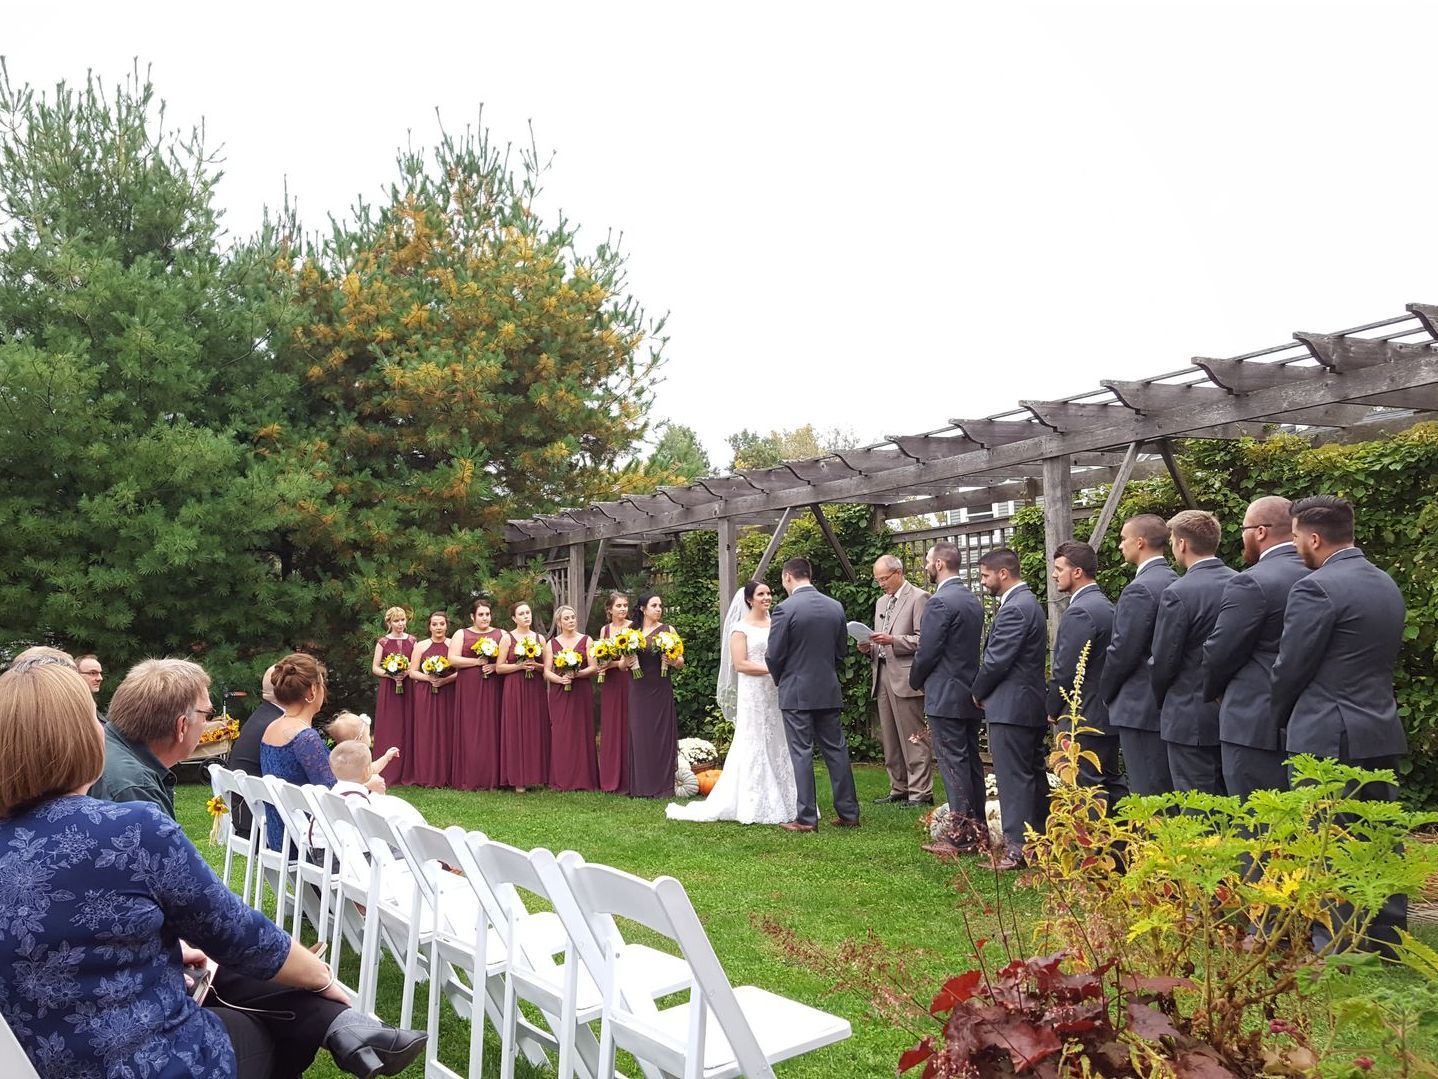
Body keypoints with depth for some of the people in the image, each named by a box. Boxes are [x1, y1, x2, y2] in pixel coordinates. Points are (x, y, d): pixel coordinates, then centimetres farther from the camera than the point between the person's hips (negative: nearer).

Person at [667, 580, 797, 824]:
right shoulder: (741, 628, -4)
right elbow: (740, 664, -11)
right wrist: (771, 669, -17)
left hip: (776, 693, 5)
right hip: (753, 694, -5)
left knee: (777, 746, 6)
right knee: (754, 748, -1)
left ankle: (779, 802, 15)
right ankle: (753, 807, 6)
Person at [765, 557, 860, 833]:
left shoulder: (785, 609, -13)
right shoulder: (835, 607, 4)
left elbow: (774, 655, -10)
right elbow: (842, 651, 10)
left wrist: (780, 680, 9)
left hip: (796, 693, -5)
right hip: (829, 691, 5)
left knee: (802, 754, 1)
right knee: (836, 751, 11)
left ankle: (806, 818, 5)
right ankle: (848, 813, 16)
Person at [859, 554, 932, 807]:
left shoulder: (919, 598, -5)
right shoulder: (881, 602, 20)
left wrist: (893, 640, -20)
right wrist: (869, 648, 6)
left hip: (906, 678, -8)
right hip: (882, 676, 8)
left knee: (913, 738, -5)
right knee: (890, 740, 11)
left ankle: (920, 793, 0)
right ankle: (899, 790, 18)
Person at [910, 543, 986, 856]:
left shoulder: (940, 602, -17)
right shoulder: (974, 601, 12)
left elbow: (926, 653, -16)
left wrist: (915, 680, 1)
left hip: (945, 696, -9)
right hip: (971, 694, 9)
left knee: (953, 764, -5)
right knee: (972, 762, 13)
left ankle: (960, 836, -1)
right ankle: (978, 829, 20)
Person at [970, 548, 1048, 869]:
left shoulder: (1014, 608, -18)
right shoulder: (1029, 602, 15)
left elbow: (996, 661, -20)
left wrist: (978, 692, -4)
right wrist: (984, 691, 12)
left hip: (1010, 707, -11)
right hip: (1029, 704, 11)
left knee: (1014, 778, -6)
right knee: (1033, 775, 16)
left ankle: (1018, 848, -2)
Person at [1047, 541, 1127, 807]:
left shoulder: (1079, 612, -18)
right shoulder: (1106, 605, 12)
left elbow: (1066, 671, -20)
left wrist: (1052, 710, -5)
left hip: (1084, 718, -10)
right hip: (1109, 714, 10)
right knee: (1111, 783, 17)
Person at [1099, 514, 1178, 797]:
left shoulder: (1140, 589, -16)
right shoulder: (1175, 581, 10)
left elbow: (1122, 651, -17)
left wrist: (1105, 693, -1)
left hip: (1141, 708, -9)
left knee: (1148, 795, -4)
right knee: (1171, 791, 14)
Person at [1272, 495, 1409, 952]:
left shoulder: (1316, 589, -17)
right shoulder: (1386, 585, 11)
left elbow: (1290, 669, -14)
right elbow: (1383, 661, 17)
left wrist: (1279, 721, 3)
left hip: (1329, 738, -9)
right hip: (1382, 733, 9)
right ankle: (1387, 936, 25)